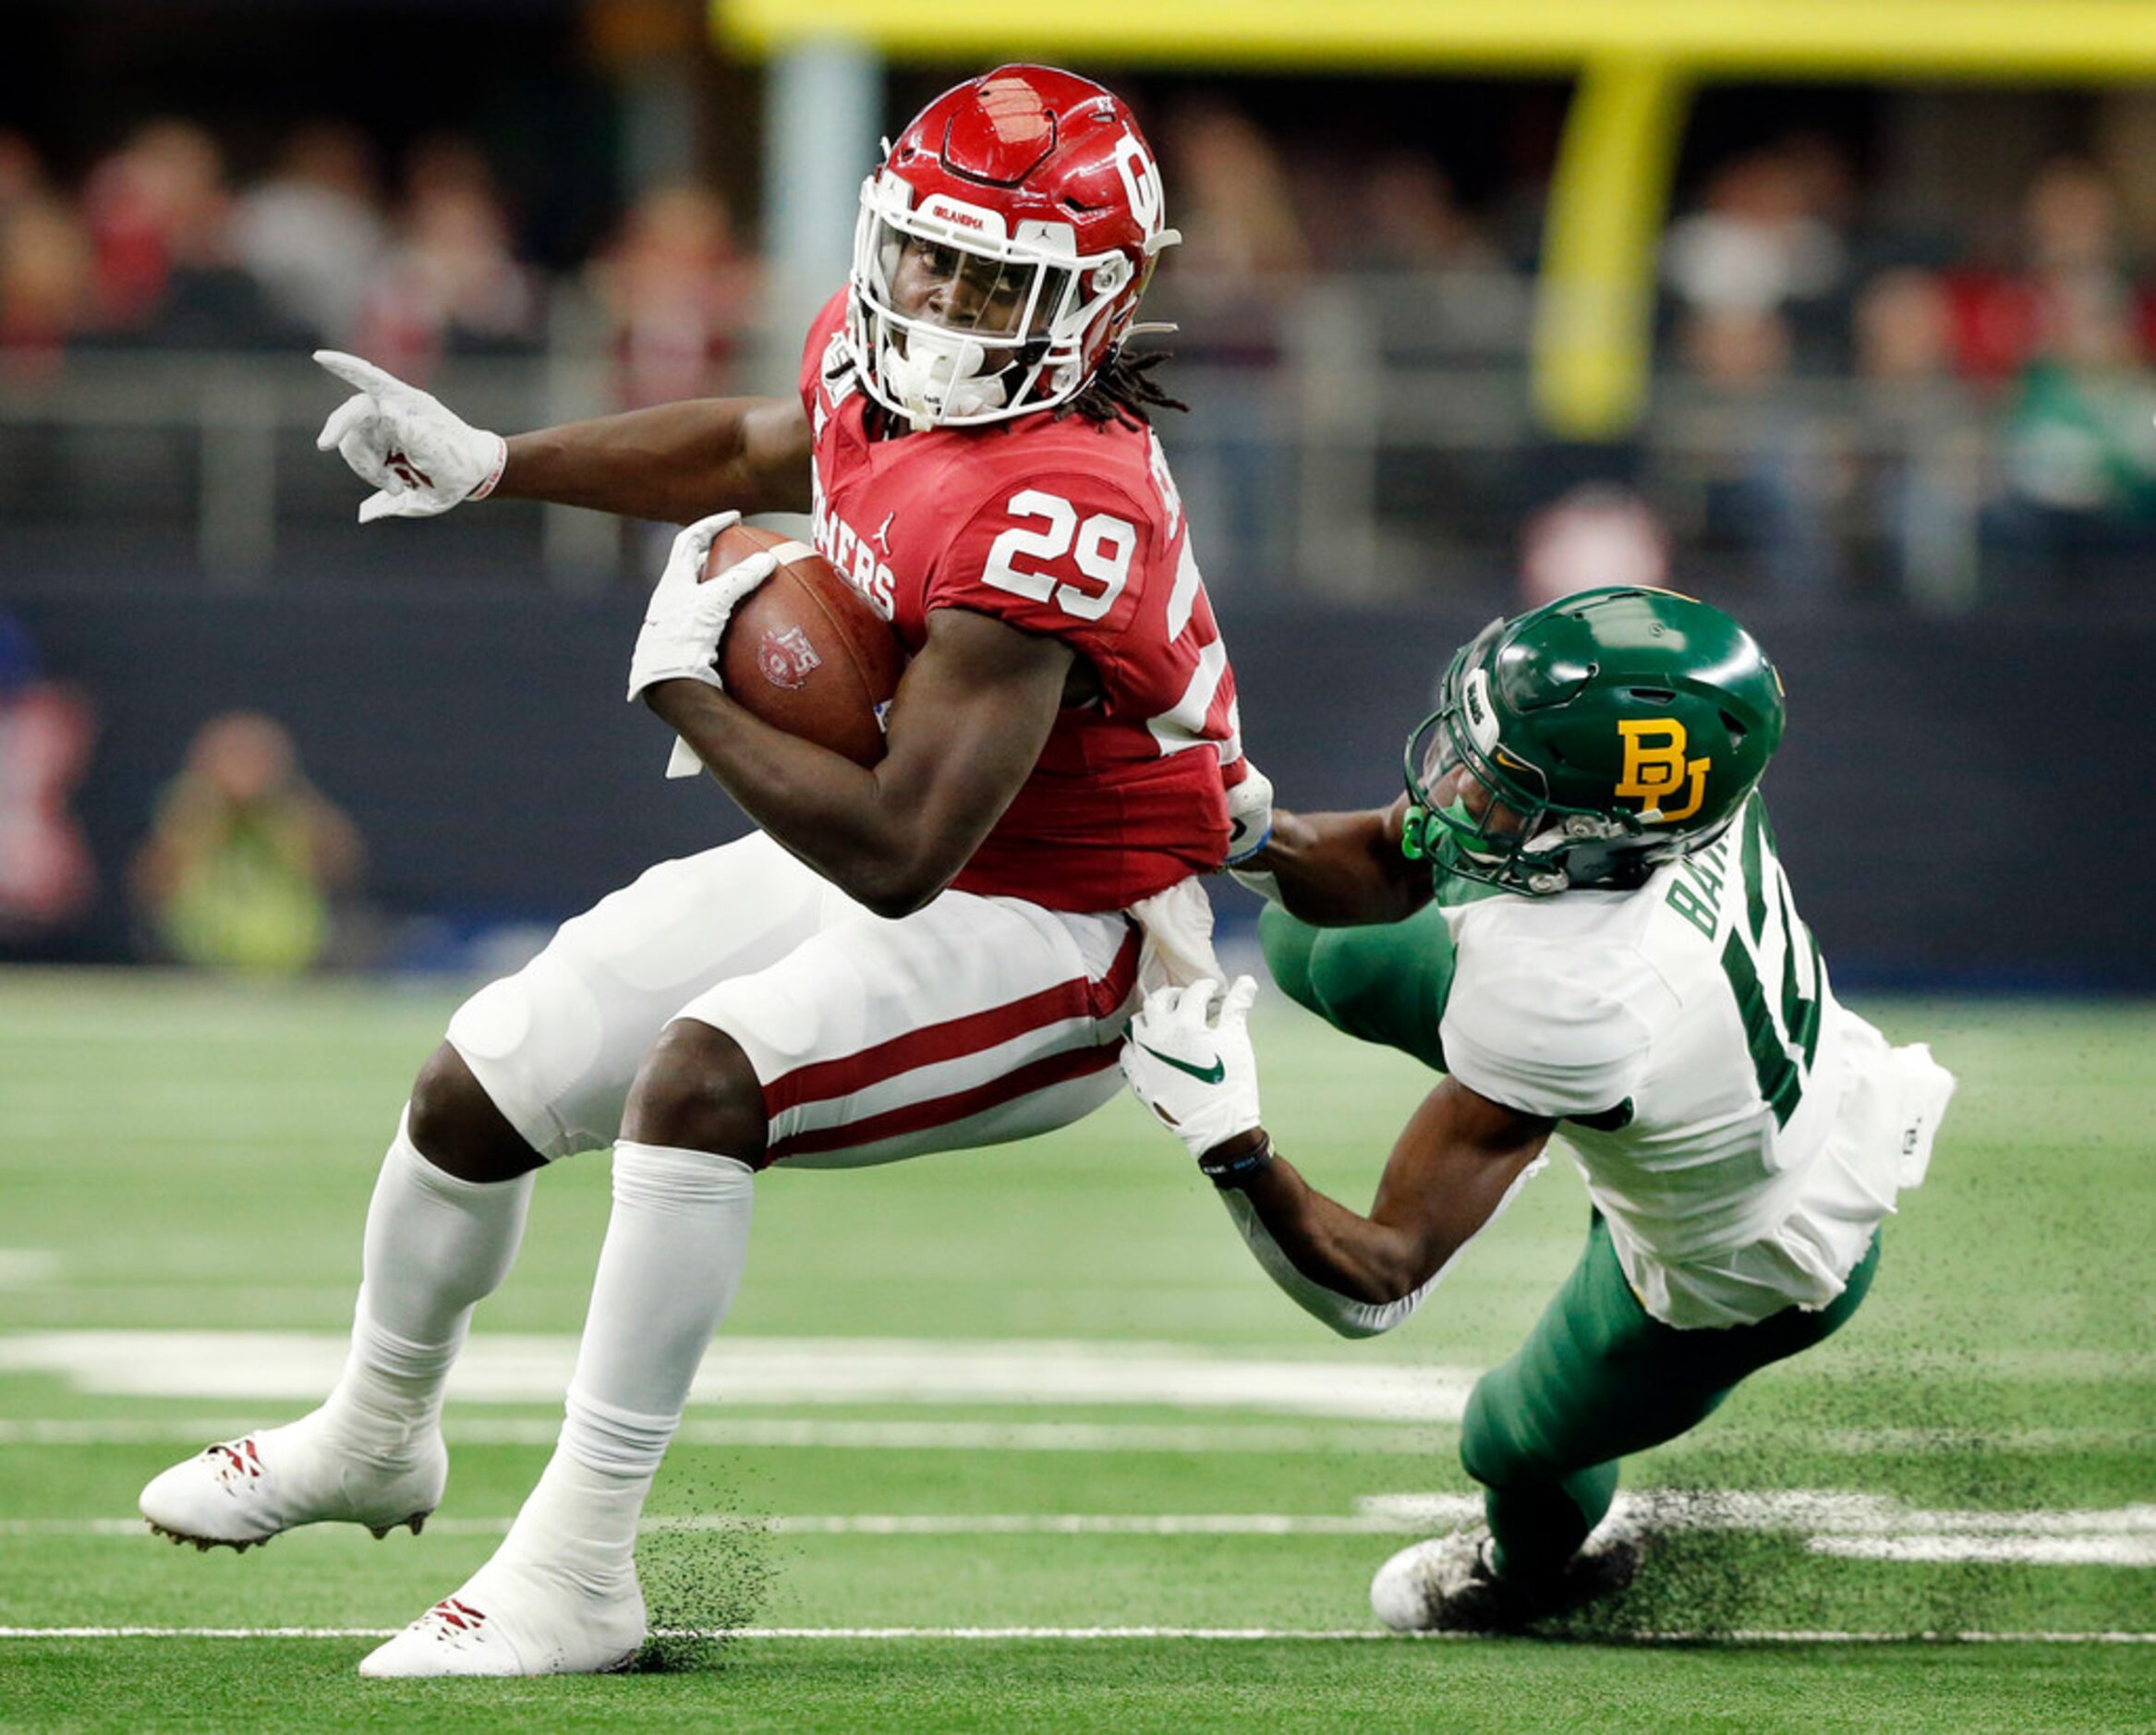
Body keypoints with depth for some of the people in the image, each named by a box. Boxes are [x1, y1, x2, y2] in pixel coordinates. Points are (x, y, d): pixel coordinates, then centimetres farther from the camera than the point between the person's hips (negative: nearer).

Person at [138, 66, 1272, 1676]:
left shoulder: (1049, 515, -34)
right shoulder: (872, 361, -7)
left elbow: (900, 856, -36)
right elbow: (753, 452, 20)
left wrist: (691, 692, -26)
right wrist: (487, 462, 18)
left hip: (1055, 938, -9)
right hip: (890, 869, 9)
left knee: (701, 1072, -34)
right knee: (484, 1085, 12)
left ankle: (577, 1571, -26)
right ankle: (378, 1432, 44)